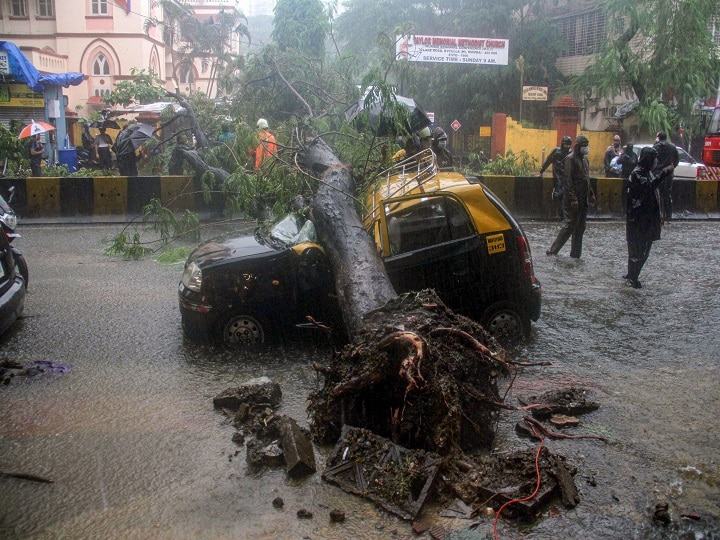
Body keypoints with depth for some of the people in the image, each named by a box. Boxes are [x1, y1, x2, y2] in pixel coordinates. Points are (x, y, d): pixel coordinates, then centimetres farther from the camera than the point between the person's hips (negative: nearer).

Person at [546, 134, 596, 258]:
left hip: (583, 199, 8)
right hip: (573, 200, -8)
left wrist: (591, 194, 17)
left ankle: (575, 254, 15)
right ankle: (553, 250, 1)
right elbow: (567, 181, -18)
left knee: (580, 227, 9)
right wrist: (573, 199, -22)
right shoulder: (570, 159, -12)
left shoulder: (584, 159, 15)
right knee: (570, 225, -7)